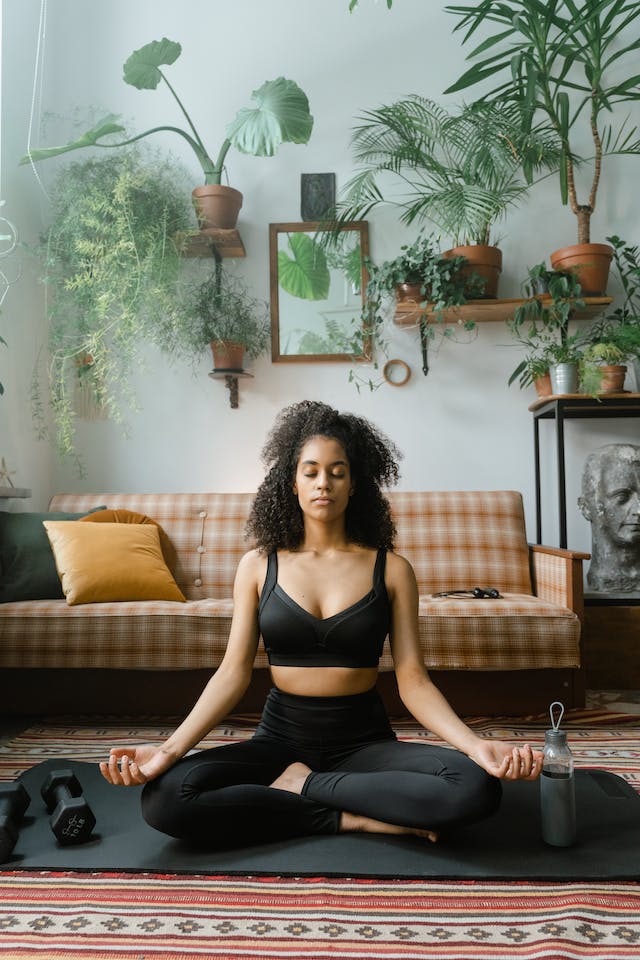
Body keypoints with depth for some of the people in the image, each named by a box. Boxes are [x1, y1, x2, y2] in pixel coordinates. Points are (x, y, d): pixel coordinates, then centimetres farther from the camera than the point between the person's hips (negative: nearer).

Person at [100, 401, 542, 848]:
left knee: (477, 786, -27)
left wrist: (475, 744, -22)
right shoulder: (258, 565, 2)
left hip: (365, 741, 0)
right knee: (165, 796, -26)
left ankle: (303, 785, -11)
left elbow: (413, 679, -5)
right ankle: (353, 818, -14)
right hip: (280, 739, 1)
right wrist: (171, 748, -17)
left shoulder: (391, 569, -1)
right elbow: (234, 671, -3)